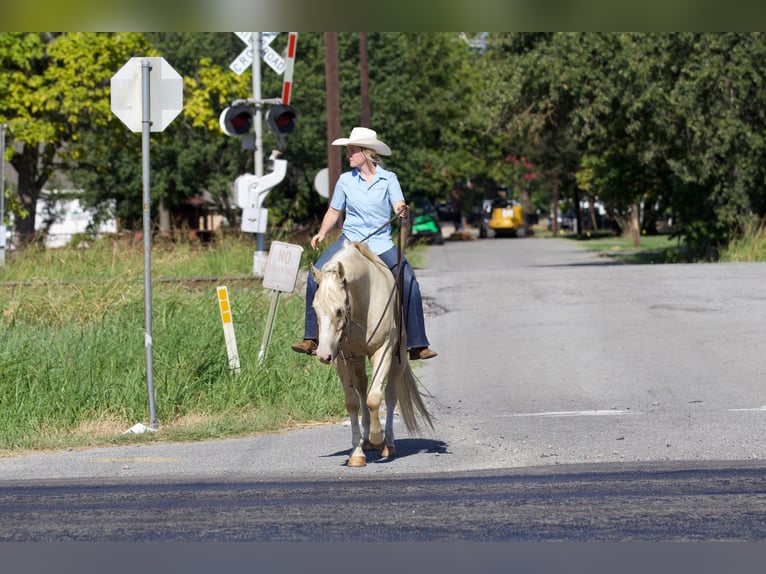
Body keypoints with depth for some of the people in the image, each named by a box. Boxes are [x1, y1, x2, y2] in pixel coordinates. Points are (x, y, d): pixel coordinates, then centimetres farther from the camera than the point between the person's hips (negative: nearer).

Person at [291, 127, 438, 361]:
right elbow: (334, 211, 13)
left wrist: (403, 211, -36)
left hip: (381, 243, -1)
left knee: (409, 282, -20)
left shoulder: (388, 179, 1)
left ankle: (417, 345, -11)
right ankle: (311, 338, -14)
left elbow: (399, 206, -11)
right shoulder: (345, 180, 5)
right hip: (350, 239, 1)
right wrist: (322, 233, -4)